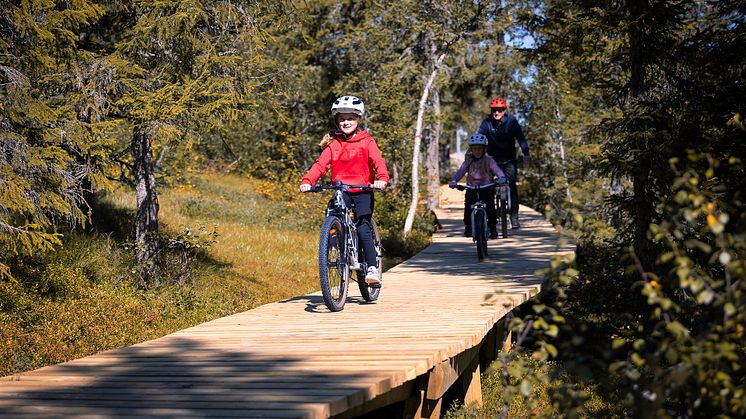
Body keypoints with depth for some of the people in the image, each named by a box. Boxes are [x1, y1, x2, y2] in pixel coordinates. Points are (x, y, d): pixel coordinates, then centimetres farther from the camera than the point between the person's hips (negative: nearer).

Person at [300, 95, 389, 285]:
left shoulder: (366, 141, 1)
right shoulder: (333, 143, 9)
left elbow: (378, 161, -12)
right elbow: (321, 164, -3)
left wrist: (382, 178, -34)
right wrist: (307, 181, -21)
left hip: (362, 192, -3)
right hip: (341, 191, 3)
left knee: (363, 228, -17)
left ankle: (372, 268, -10)